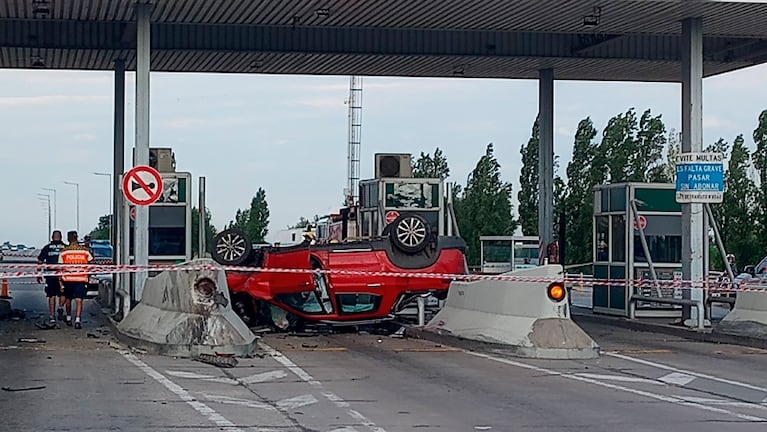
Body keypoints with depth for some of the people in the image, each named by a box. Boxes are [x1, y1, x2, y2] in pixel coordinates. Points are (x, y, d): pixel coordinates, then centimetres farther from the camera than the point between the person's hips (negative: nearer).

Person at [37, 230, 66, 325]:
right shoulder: (65, 248, 1)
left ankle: (52, 317, 4)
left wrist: (38, 275, 15)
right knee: (63, 294, 16)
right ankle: (60, 307, -8)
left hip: (50, 275, 1)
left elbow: (40, 262, 7)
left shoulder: (46, 248, 6)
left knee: (52, 296, 7)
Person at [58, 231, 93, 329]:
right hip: (81, 280, -1)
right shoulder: (85, 250, 1)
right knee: (79, 300, -4)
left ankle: (69, 319, 32)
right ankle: (77, 320, -20)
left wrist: (60, 281, 4)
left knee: (68, 299, 20)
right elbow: (91, 263, 8)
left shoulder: (63, 251, 1)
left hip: (67, 279, 1)